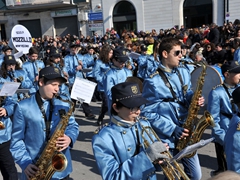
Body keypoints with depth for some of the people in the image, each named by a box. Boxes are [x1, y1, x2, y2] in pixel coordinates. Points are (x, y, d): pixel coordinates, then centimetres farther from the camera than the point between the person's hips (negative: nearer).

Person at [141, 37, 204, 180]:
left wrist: (196, 99, -8)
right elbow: (148, 113, -15)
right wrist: (172, 129, -19)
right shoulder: (152, 82, -16)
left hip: (186, 133, 6)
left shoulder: (184, 72, 5)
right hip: (166, 138, -6)